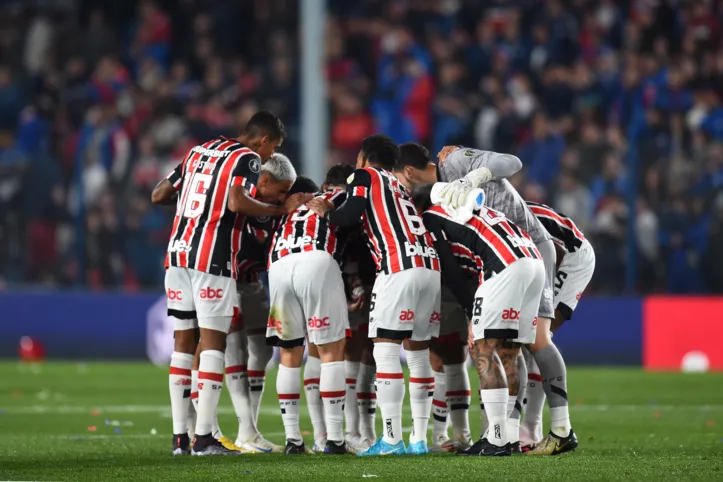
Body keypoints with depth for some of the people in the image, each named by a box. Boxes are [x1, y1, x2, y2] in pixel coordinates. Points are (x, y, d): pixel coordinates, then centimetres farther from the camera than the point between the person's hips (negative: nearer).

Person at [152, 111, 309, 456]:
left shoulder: (199, 152, 19)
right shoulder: (248, 159, -2)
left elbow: (159, 195, 20)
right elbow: (236, 203, -20)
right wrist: (282, 210, -10)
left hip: (178, 252, 7)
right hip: (212, 259, -7)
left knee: (183, 341, 9)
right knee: (213, 342, -4)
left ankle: (180, 436, 9)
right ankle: (204, 438, -8)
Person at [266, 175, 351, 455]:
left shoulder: (285, 215, 38)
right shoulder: (336, 197, 31)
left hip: (278, 267, 3)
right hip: (317, 262, -3)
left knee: (289, 354, 17)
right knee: (332, 350, 5)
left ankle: (292, 439, 13)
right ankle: (334, 438, 1)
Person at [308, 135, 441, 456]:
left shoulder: (365, 176, 10)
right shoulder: (400, 185, 30)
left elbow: (351, 216, -4)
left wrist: (325, 212, 14)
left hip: (400, 267, -7)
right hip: (431, 265, 7)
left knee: (386, 348, -4)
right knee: (419, 350, 12)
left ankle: (392, 439, -10)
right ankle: (419, 439, 11)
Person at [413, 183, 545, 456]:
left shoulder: (431, 218, 11)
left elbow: (451, 274, 6)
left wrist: (473, 316, 10)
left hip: (506, 266, -8)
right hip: (535, 262, 8)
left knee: (483, 351, -5)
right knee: (507, 354, 13)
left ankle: (498, 440, -11)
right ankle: (510, 438, 12)